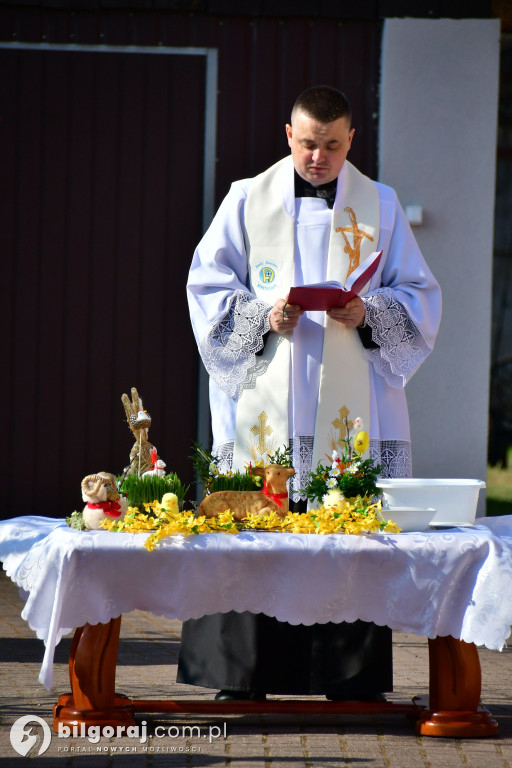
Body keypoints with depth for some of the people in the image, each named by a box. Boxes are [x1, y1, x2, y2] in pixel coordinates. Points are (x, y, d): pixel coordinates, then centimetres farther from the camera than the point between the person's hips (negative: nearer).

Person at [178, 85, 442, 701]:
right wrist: (264, 316, -11)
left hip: (352, 402, 0)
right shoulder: (248, 200, 7)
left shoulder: (380, 206, 9)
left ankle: (352, 677, 2)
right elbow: (208, 289, 6)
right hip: (266, 395, 0)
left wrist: (369, 312, -10)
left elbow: (419, 299, 9)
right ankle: (242, 675, 0)